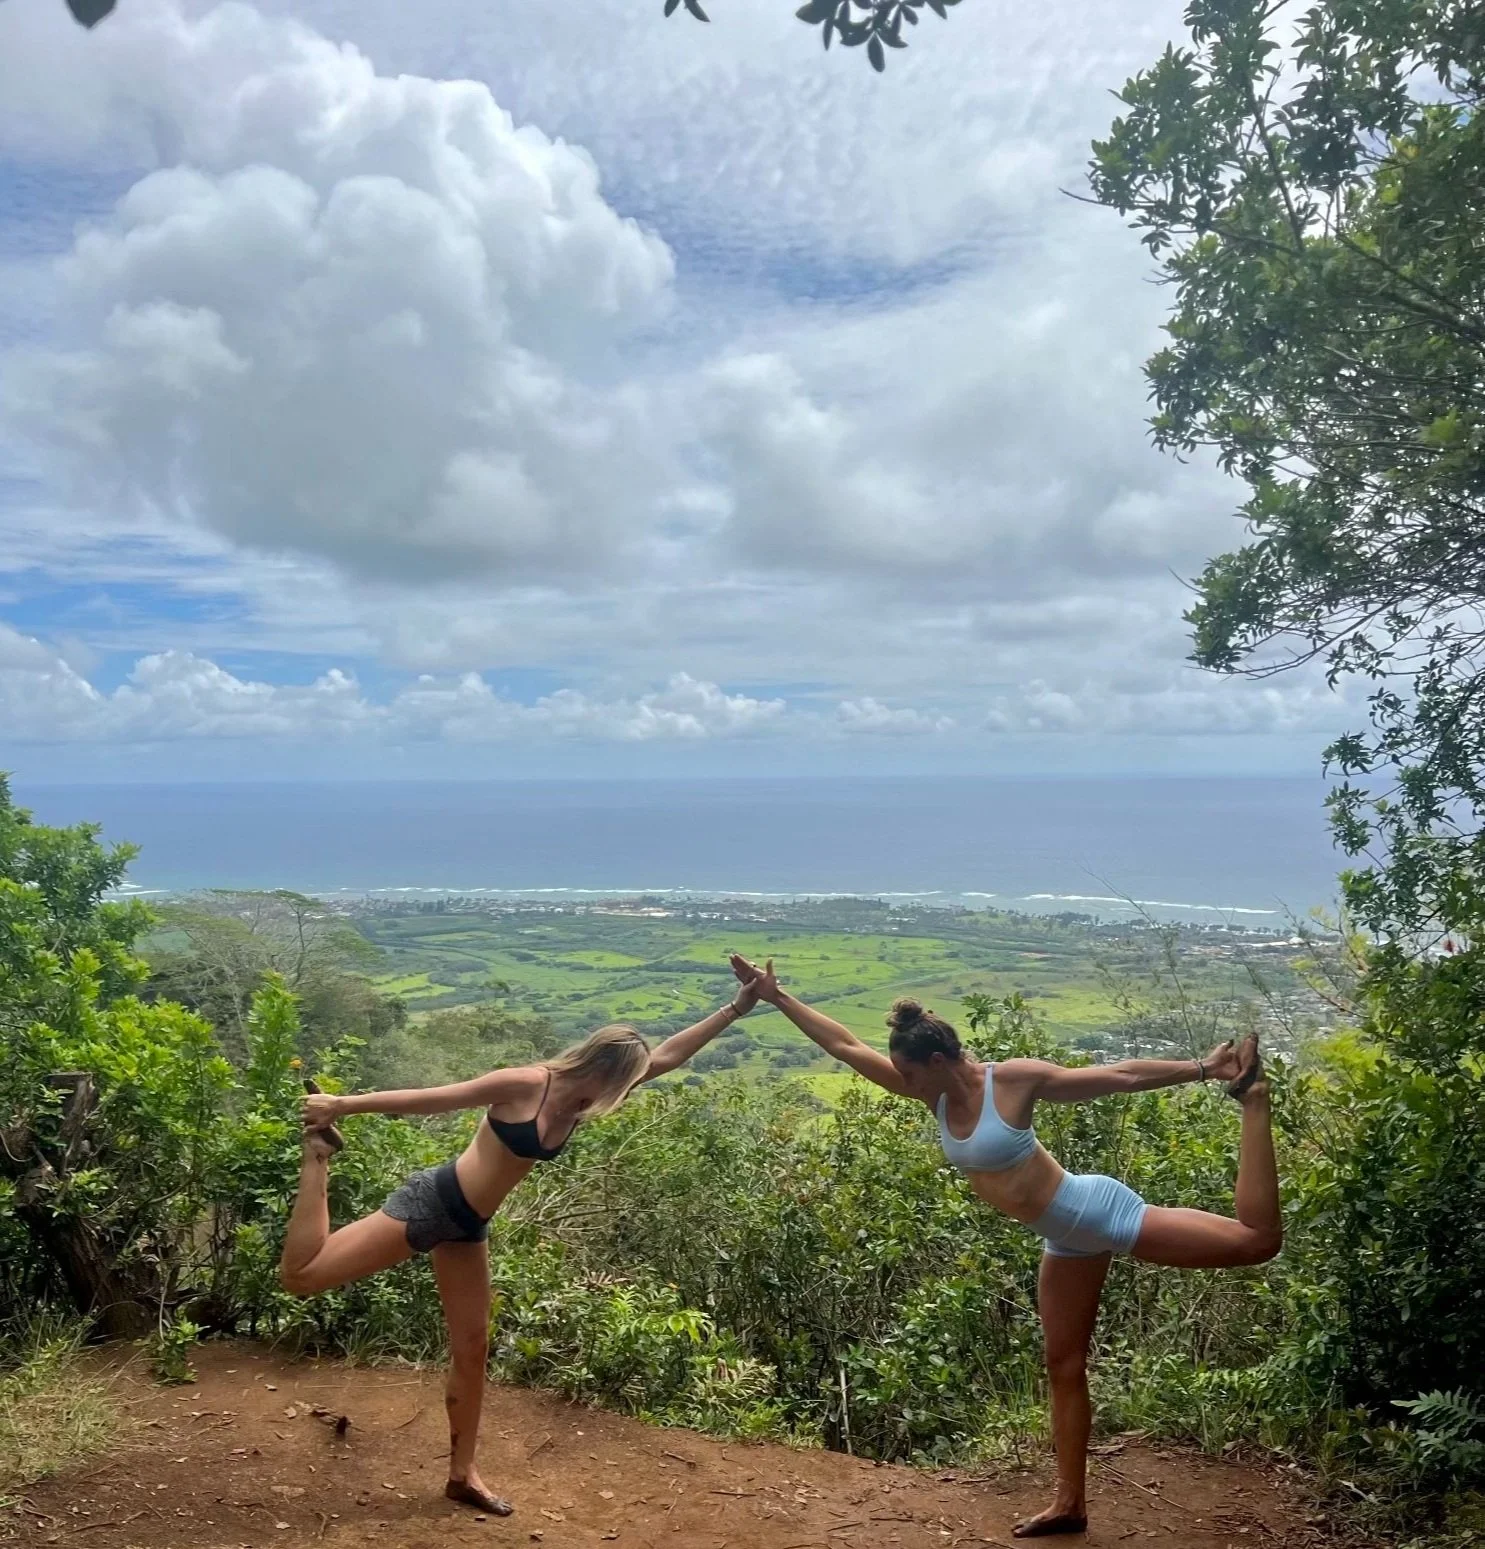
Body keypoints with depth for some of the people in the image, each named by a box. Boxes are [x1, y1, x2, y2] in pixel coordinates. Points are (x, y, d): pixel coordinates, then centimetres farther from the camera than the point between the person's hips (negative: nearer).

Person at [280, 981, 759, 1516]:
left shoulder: (579, 1100, 2)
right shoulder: (527, 1085, -20)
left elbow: (667, 1056, 4)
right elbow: (431, 1098, -17)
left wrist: (735, 1009, 3)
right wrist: (344, 1105, -13)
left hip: (467, 1227, 7)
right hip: (431, 1204, -7)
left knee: (472, 1349, 14)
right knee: (300, 1275, -10)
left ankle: (462, 1474, 29)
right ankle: (319, 1149, 7)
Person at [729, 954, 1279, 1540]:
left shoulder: (1014, 1078, -22)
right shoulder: (937, 1095, -4)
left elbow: (1121, 1075, -16)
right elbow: (846, 1046, -2)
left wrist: (1199, 1069, -20)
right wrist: (778, 998, -2)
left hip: (1098, 1213, -7)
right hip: (1068, 1239, 7)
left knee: (1257, 1238, -10)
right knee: (1064, 1367, 14)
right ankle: (1069, 1505, 28)